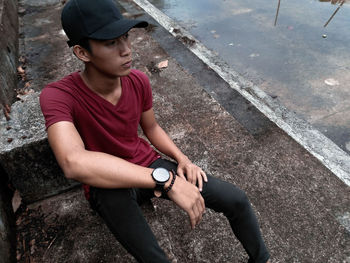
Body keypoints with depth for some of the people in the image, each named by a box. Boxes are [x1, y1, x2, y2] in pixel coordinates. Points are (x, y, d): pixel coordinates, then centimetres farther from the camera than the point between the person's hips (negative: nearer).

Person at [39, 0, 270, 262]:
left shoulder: (139, 81, -10)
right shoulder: (57, 96, -26)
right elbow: (73, 163, -45)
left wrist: (182, 159, -10)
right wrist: (166, 180, -47)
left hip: (150, 167, 4)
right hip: (108, 187, -3)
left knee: (236, 200, -7)